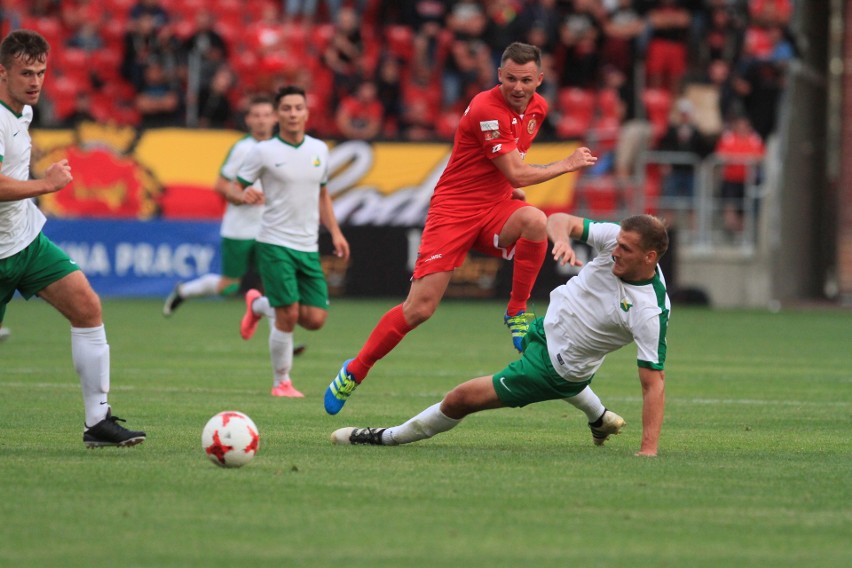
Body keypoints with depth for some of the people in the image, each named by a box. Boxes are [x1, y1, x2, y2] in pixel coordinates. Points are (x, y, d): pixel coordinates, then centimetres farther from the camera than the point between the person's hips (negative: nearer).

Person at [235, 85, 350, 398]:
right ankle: (281, 383, 6)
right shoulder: (264, 152, -5)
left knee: (315, 319, -1)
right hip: (275, 243, -5)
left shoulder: (319, 149, 10)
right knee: (288, 316, -13)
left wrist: (335, 231, 12)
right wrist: (247, 194, -24)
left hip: (309, 247, 5)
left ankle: (258, 305, 27)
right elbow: (238, 186, 0)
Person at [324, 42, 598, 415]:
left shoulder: (537, 108, 5)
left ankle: (517, 312, -12)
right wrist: (568, 165, -9)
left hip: (496, 207, 6)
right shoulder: (487, 110, -20)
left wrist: (514, 184, 9)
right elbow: (518, 174, -19)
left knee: (534, 220, -31)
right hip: (454, 210, -6)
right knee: (419, 308, -12)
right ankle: (354, 372, 7)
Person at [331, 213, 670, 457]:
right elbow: (560, 220, -13)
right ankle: (599, 419, 70)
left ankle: (388, 438, 18)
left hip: (559, 368, -7)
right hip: (548, 323, 7)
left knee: (460, 399, -4)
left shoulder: (650, 312, -34)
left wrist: (649, 451, -34)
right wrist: (562, 237, -38)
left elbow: (654, 382, -30)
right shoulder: (616, 236, -19)